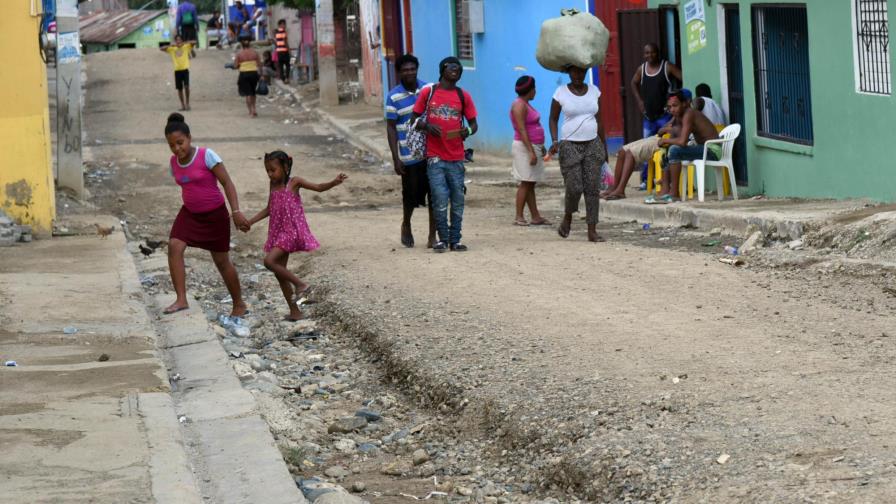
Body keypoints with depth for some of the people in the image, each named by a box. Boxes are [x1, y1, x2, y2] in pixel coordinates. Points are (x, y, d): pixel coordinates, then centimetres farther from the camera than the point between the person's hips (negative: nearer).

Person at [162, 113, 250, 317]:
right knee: (174, 246, -20)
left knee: (221, 261, 7)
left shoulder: (206, 155, -19)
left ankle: (239, 305, 26)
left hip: (215, 214, -5)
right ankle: (181, 299, -22)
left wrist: (236, 212, -24)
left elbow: (227, 183, -18)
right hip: (189, 213, 5)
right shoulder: (174, 162, -2)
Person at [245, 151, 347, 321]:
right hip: (278, 232, 8)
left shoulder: (294, 182, -8)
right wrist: (251, 221, 12)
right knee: (279, 272, 7)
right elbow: (269, 209, 19)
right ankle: (294, 311, 14)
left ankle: (300, 284, -9)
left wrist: (334, 182, -29)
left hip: (292, 231, -7)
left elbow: (319, 187, -11)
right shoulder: (273, 185, 10)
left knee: (269, 261, -23)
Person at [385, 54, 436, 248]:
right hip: (409, 156, -2)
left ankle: (432, 235, 10)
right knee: (411, 196, 6)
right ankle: (406, 226, 34)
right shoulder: (394, 97, -3)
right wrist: (396, 159, -7)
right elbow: (391, 128, -2)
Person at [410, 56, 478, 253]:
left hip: (457, 158, 2)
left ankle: (455, 240, 11)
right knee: (440, 201, -6)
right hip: (435, 157, -2)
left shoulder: (463, 96, 8)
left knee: (458, 201, 3)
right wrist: (427, 126, -12)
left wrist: (468, 130, -13)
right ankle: (443, 239, 6)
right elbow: (414, 118, 9)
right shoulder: (428, 92, 4)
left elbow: (473, 124, 11)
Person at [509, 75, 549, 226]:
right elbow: (522, 130, -20)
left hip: (533, 147, 10)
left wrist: (540, 147, 22)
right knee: (525, 183, -10)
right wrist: (531, 151, -24)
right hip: (524, 147, -10)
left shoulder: (526, 104, 17)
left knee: (531, 184, 9)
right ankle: (519, 217, -9)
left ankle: (535, 217, 9)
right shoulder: (519, 105, -14)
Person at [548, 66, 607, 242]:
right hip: (570, 146, -3)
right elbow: (553, 119, 5)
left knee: (593, 188, -4)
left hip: (592, 144, 3)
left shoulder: (594, 91, 7)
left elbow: (598, 120, 12)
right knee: (574, 188, -10)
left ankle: (592, 231, -2)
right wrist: (554, 141, -10)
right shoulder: (561, 93, -2)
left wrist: (604, 147, 12)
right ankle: (567, 217, 20)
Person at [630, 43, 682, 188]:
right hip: (648, 116, 5)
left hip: (664, 115, -5)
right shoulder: (642, 69, 8)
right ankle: (645, 179, 14)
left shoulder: (667, 67, -6)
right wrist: (639, 100, 13)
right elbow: (633, 83, 25)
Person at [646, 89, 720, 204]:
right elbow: (679, 140, 6)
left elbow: (682, 141, -30)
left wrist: (665, 140, -14)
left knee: (674, 150, -25)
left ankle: (674, 193, -19)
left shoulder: (688, 114, -20)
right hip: (702, 148, 10)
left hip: (713, 150, -10)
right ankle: (664, 191, 1)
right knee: (666, 154, 12)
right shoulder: (678, 116, 9)